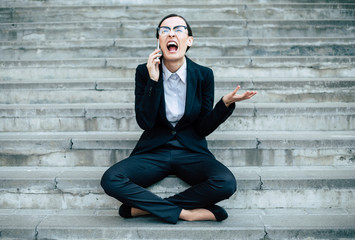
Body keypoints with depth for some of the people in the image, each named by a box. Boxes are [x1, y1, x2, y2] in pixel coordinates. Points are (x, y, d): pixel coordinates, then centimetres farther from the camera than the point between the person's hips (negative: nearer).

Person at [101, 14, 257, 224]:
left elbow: (204, 128, 0)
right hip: (154, 151, 0)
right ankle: (185, 212, -18)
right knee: (110, 180, -26)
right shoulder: (145, 72, -3)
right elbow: (145, 122, -11)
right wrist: (153, 80, -17)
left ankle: (144, 206, -17)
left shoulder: (203, 75, -2)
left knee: (226, 183, -30)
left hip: (191, 151, 0)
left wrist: (226, 103, -16)